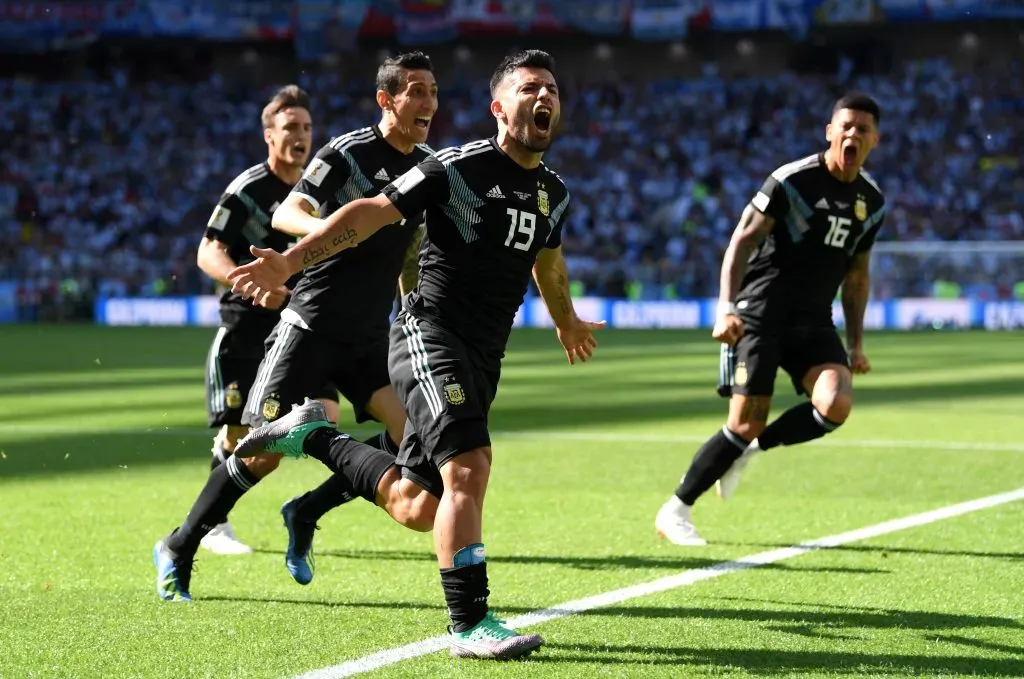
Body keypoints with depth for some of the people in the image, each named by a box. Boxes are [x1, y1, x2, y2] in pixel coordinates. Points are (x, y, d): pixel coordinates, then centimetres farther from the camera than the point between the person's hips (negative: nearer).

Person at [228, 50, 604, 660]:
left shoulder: (554, 193, 11)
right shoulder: (459, 168, -9)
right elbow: (373, 212, -11)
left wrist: (568, 323, 48)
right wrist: (290, 262, -19)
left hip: (483, 357, 7)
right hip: (431, 333, -7)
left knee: (416, 505, 8)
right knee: (468, 466, -24)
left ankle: (315, 436, 29)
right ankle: (471, 624, -19)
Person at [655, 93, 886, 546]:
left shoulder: (872, 202, 9)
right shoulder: (793, 181, -10)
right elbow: (743, 240, -12)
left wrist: (856, 342, 15)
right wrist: (726, 307, -25)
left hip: (814, 322, 5)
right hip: (761, 315, -5)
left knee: (836, 405, -21)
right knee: (746, 423, -11)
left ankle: (752, 448, 5)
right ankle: (675, 511, 6)